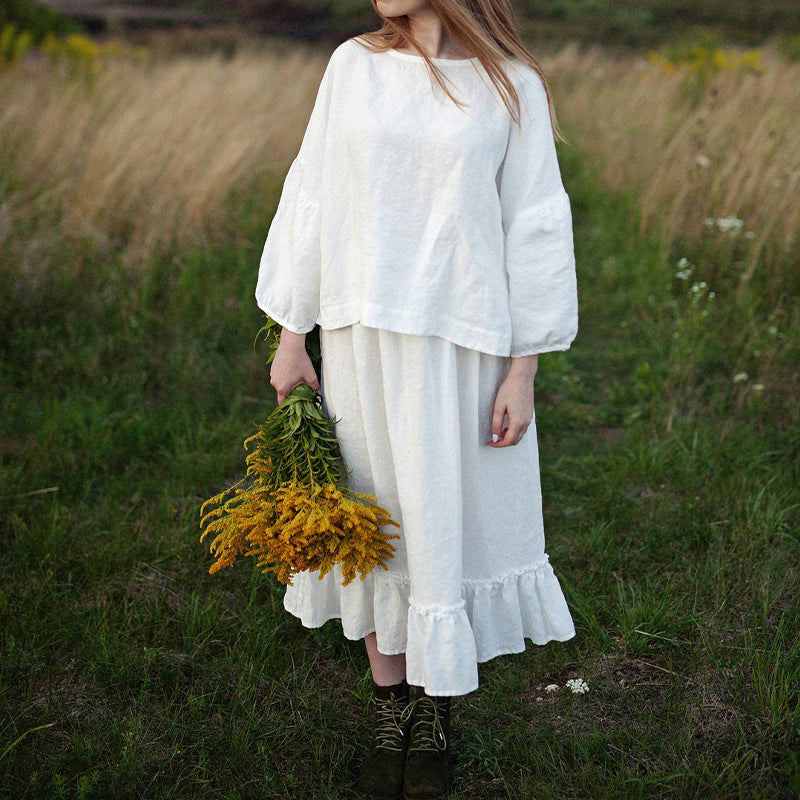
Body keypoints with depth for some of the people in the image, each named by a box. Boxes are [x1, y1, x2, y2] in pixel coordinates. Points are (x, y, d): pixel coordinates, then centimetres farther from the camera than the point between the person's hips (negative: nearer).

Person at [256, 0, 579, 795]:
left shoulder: (511, 86, -4)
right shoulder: (353, 66, 3)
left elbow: (534, 230, -2)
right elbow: (313, 198, 6)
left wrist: (523, 372, -5)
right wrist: (291, 335, 6)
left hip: (464, 344, -2)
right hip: (364, 338, 2)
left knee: (451, 524, 8)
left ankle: (435, 708, 31)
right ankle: (388, 706, 31)